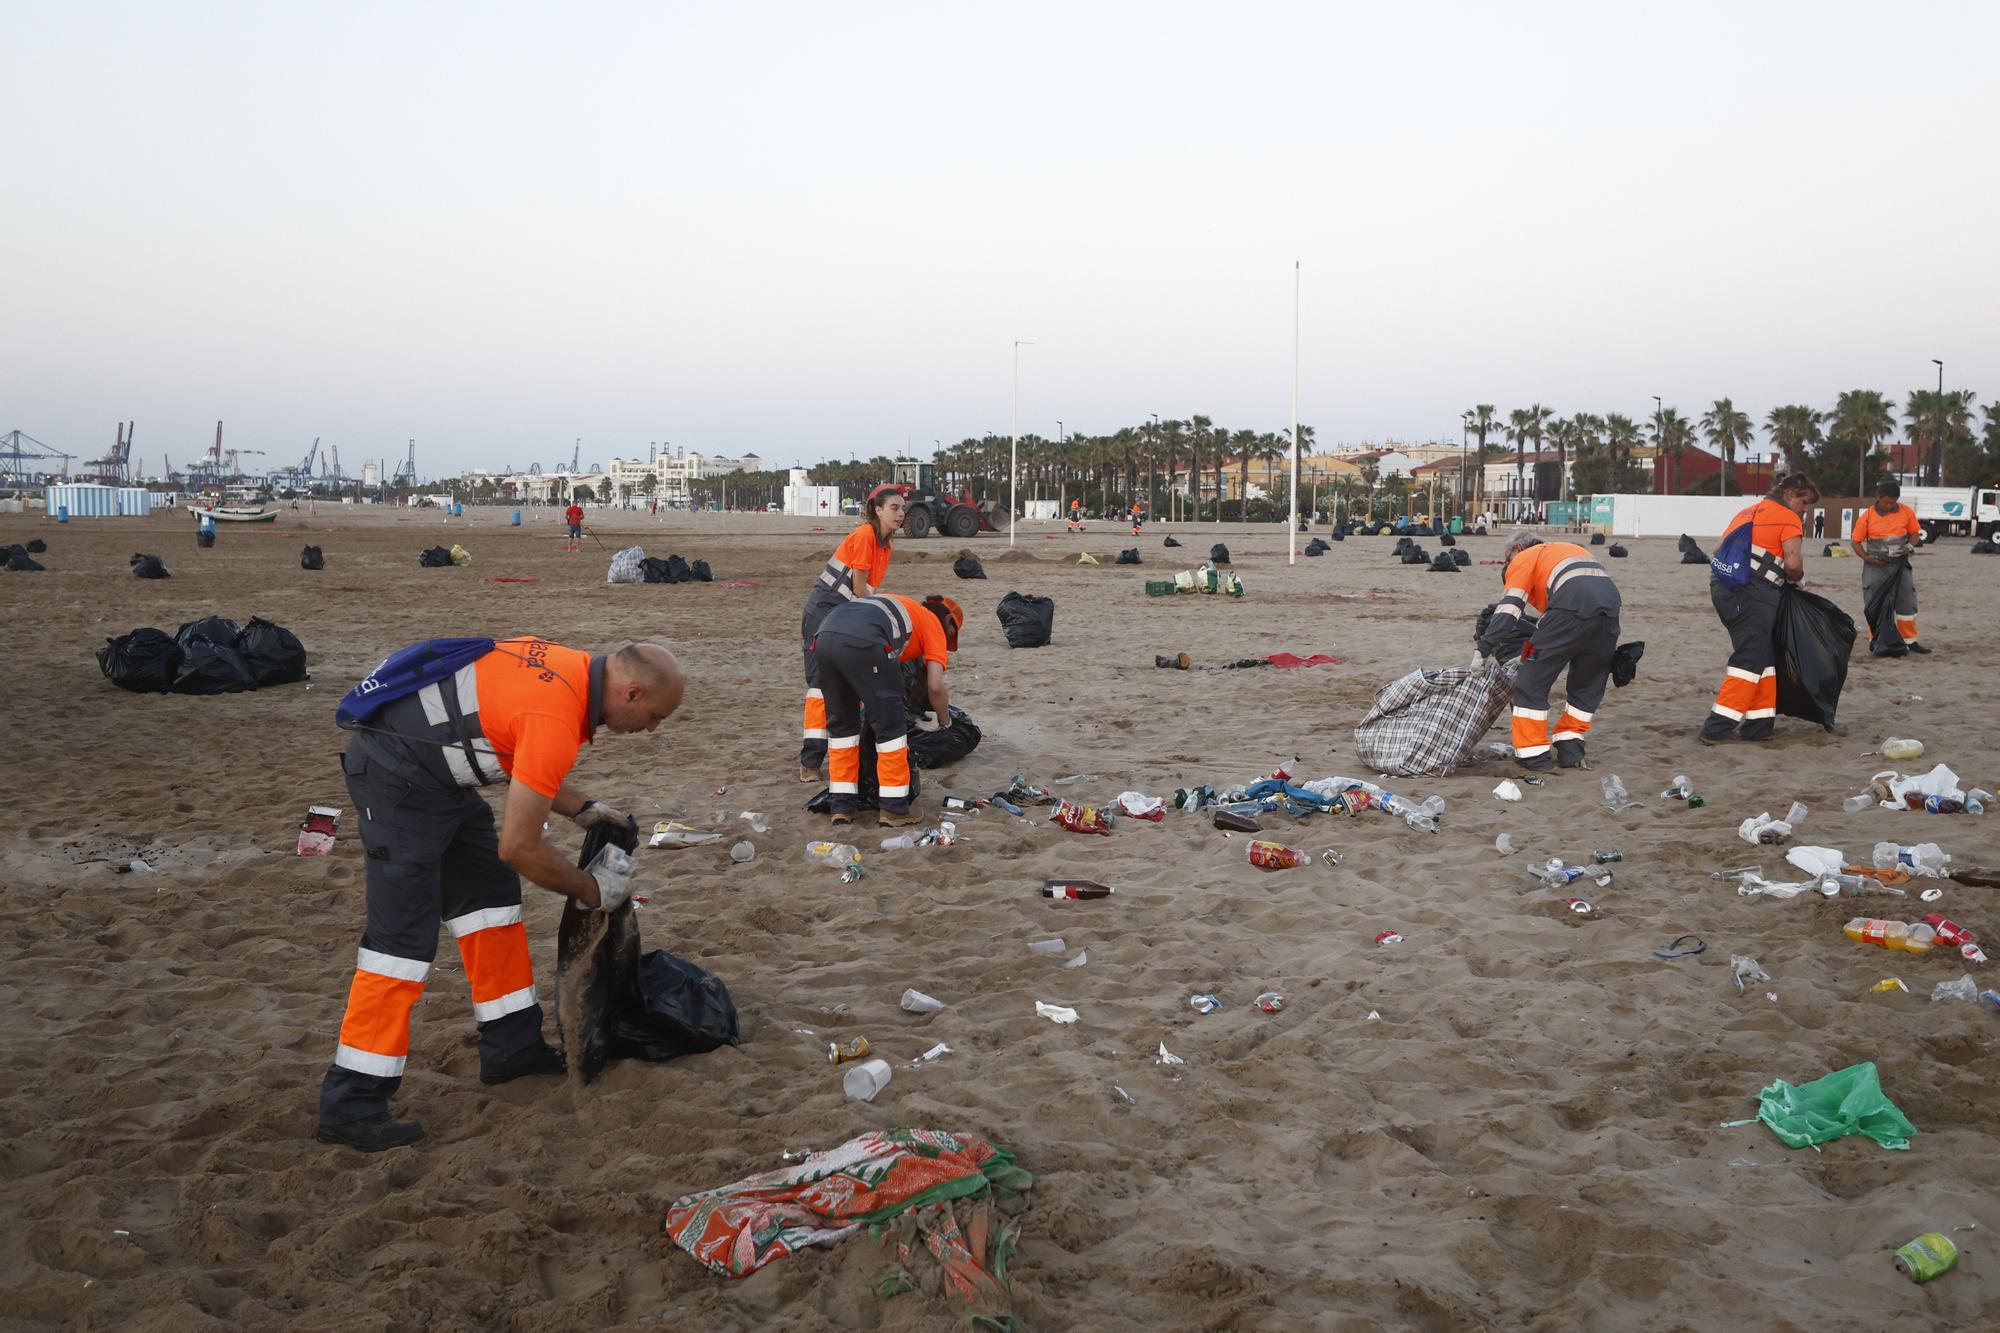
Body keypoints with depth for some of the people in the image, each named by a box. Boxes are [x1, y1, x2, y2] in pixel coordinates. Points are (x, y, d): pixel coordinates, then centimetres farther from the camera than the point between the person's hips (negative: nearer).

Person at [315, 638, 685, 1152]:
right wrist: (591, 889, -7)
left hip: (434, 767, 10)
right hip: (396, 775, -10)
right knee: (403, 936, -8)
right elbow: (519, 846, -21)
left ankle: (512, 1045, 24)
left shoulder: (575, 667, 1)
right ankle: (352, 1105, -2)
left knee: (489, 894, 14)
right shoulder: (557, 717, -26)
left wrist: (581, 809, 11)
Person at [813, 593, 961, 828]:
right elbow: (935, 686, 11)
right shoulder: (934, 625, 22)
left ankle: (841, 806, 24)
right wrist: (944, 721, 27)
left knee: (840, 724, 22)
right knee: (891, 727, 9)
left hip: (824, 635, 7)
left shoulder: (897, 606, 41)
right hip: (862, 643, -7)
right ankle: (894, 809, 13)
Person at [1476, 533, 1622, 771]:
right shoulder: (1572, 549, 40)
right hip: (1611, 603, 7)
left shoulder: (1523, 558, 19)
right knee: (1589, 684, 22)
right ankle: (1570, 750, 20)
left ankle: (1533, 754, 4)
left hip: (1572, 608, -7)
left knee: (1532, 681, 3)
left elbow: (1508, 609, 5)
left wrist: (1483, 650, 3)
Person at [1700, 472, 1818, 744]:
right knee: (1750, 659, -6)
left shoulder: (1749, 512, 24)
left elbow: (1718, 549, 23)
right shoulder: (1789, 518, -1)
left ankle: (1759, 725, 15)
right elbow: (1793, 563, -13)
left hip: (1723, 587, 9)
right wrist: (1796, 577, 7)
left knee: (1765, 656, 16)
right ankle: (1718, 727, -12)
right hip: (1753, 594, -9)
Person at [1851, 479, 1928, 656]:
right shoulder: (1867, 516, -6)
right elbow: (1856, 541, -1)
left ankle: (1909, 640, 13)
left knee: (1907, 602, 3)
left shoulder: (1907, 512, 0)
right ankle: (1875, 641, 12)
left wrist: (1910, 546, -12)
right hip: (1875, 566, -2)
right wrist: (1866, 558, -15)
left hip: (1900, 564, 2)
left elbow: (1915, 533, 9)